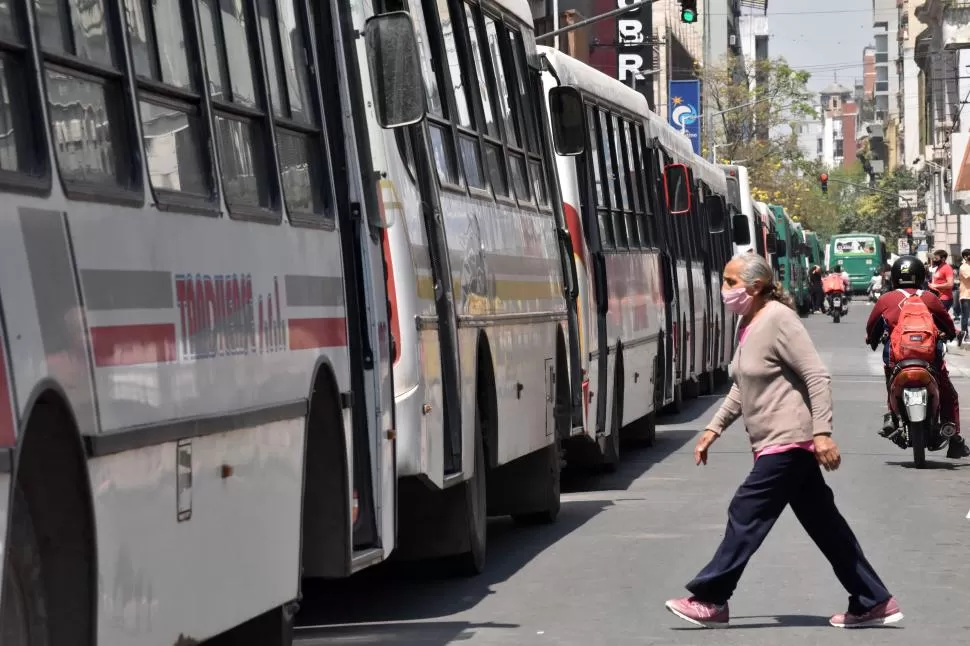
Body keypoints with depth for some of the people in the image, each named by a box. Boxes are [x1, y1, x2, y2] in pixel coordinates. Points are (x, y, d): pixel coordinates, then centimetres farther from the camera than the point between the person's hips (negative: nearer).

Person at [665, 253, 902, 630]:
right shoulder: (747, 325, 12)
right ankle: (873, 602, 15)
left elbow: (818, 377, -19)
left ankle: (710, 601, 2)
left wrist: (822, 433, -25)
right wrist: (714, 429, 20)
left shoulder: (779, 320, -15)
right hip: (774, 444, 10)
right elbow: (742, 388, 23)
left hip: (788, 443, -10)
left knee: (746, 515, -6)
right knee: (823, 524, 11)